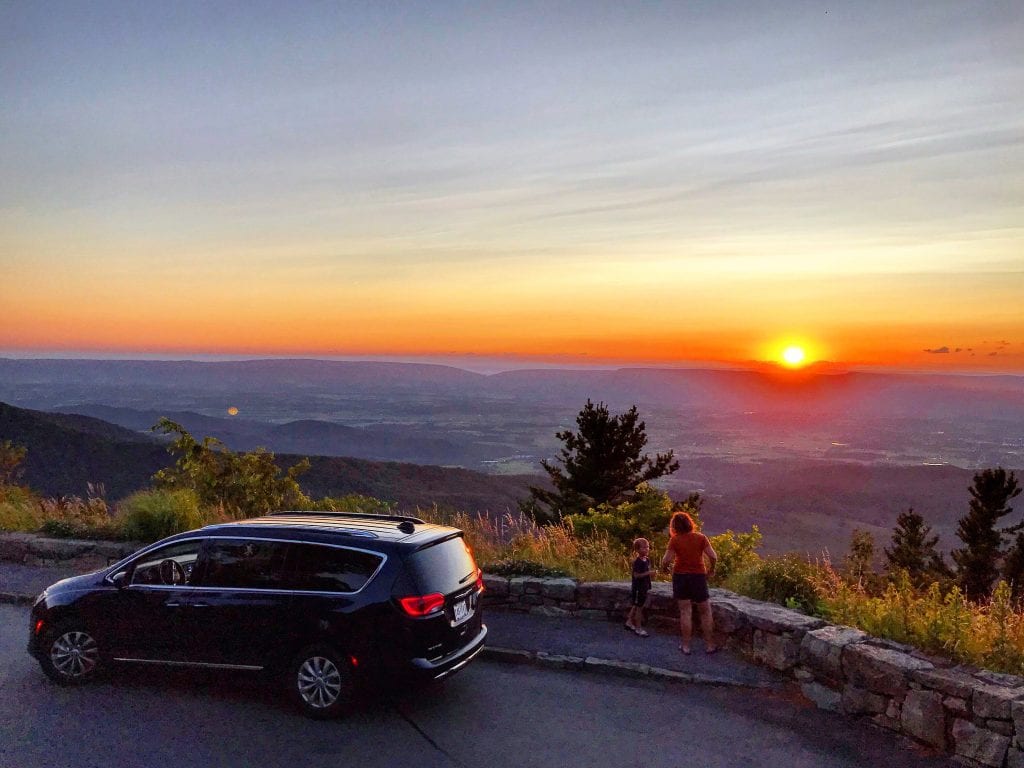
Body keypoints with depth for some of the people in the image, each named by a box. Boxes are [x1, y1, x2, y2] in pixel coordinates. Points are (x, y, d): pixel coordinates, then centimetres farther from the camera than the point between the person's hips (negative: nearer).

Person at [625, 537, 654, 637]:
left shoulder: (647, 559, 6)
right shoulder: (637, 562, -21)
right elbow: (636, 575, -25)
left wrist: (651, 572, 4)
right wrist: (648, 573, -28)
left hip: (644, 587, 8)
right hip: (638, 588, -8)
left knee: (635, 606, 19)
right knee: (639, 607, 2)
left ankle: (629, 622, 33)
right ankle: (638, 628, 12)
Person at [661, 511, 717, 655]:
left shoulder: (674, 540, -8)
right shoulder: (700, 537, -5)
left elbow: (666, 561, -13)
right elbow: (713, 557, -9)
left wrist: (664, 565, 9)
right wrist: (711, 569, 8)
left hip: (681, 576, 0)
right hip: (698, 576, 0)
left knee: (685, 612, 5)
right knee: (705, 612, 12)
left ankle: (686, 645, 9)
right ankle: (709, 645, 15)